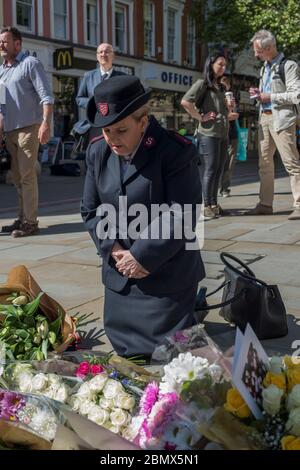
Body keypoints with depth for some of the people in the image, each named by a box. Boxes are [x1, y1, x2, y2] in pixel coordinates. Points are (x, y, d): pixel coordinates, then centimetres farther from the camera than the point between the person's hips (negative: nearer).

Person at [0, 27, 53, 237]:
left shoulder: (30, 63, -4)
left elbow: (46, 96, -12)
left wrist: (46, 123, -23)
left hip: (28, 127, -7)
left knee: (27, 175, -8)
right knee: (17, 176, 11)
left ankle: (30, 221, -3)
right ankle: (23, 218, 19)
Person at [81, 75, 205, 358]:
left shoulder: (175, 152, -17)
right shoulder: (98, 151, 1)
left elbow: (181, 215, -21)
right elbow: (91, 210, 5)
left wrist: (142, 257, -19)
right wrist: (114, 251, -9)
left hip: (167, 276, -5)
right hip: (120, 274, 6)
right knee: (124, 350, 15)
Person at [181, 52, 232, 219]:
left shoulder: (221, 87, 20)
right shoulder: (202, 83, -4)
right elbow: (185, 102, -18)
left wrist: (230, 108, 11)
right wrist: (200, 117, -15)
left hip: (223, 133, 8)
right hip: (208, 133, -8)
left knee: (218, 170, 9)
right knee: (211, 169, -7)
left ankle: (214, 204, 17)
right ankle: (207, 206, -1)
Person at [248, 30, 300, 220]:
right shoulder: (265, 67, 17)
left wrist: (270, 97, -14)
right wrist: (259, 94, 7)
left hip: (282, 119, -8)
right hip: (265, 118, 8)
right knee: (265, 163, 9)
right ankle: (265, 204, 16)